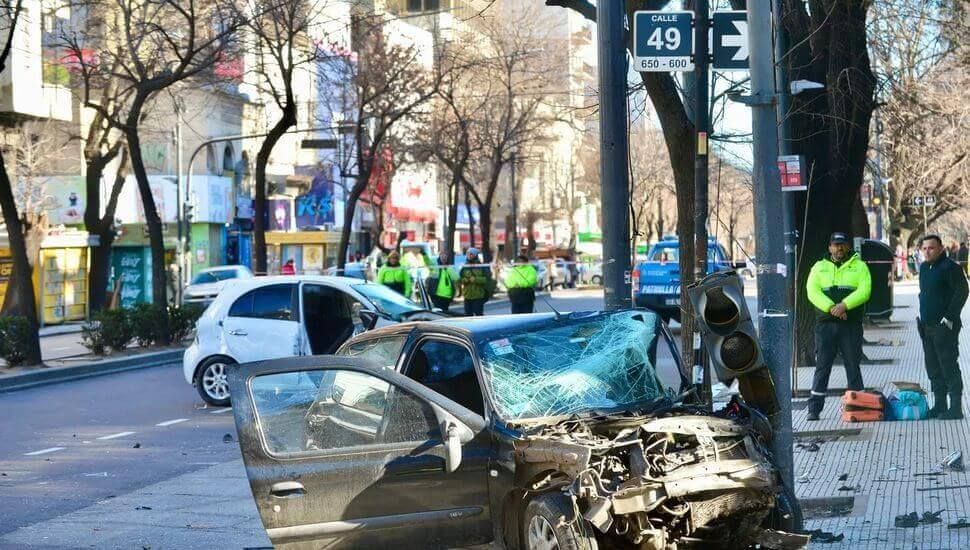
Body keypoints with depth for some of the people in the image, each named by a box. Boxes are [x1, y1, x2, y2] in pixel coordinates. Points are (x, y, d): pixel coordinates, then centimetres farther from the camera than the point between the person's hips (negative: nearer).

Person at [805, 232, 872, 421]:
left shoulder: (859, 266, 9)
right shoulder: (820, 267, 12)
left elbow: (864, 290, -6)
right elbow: (812, 291, -2)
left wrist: (845, 305, -20)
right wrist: (831, 307, -17)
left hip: (852, 325, -1)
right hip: (825, 323, 1)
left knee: (853, 367, 3)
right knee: (822, 366, -1)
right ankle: (814, 409, 1)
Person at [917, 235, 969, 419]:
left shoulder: (950, 267, -11)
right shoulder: (924, 268, 14)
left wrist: (950, 317, -18)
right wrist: (922, 317, 14)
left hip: (944, 327, -9)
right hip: (927, 326, 9)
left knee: (949, 367, -7)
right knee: (933, 368, 12)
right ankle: (939, 406, 19)